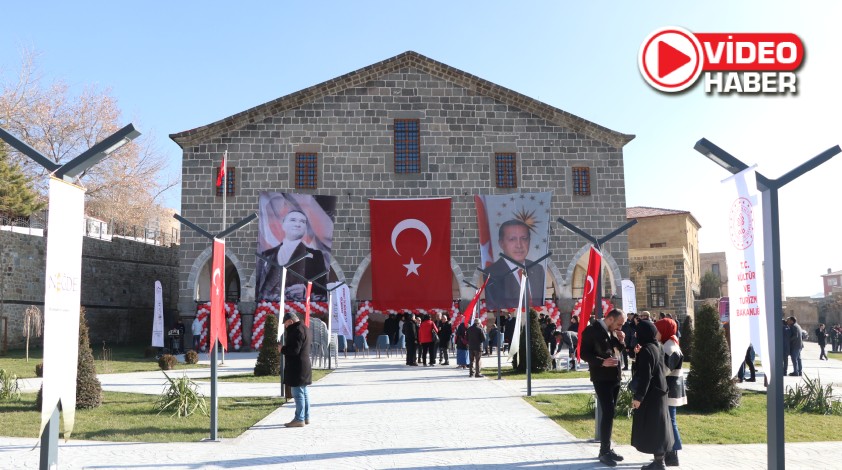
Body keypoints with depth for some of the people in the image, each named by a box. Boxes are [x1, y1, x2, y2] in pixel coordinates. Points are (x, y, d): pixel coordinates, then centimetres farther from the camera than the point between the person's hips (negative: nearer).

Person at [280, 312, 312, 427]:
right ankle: (306, 417, 22)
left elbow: (294, 350, -24)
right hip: (305, 366, 11)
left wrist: (282, 349, -8)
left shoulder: (297, 330, -19)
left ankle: (299, 419, -2)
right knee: (304, 393, 15)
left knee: (298, 394, -6)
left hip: (297, 368, -11)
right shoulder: (304, 328, 14)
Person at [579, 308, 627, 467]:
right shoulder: (592, 330, -11)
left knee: (610, 412, 11)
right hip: (601, 377, -8)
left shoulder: (613, 332, 12)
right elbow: (583, 353, -15)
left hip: (614, 376, 8)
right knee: (608, 412, -11)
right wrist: (602, 362, -25)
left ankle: (607, 448, 19)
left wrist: (620, 341, 0)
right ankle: (604, 451, -4)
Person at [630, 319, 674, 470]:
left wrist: (638, 397, -18)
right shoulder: (657, 346, 7)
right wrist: (639, 354, 9)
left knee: (651, 427, -1)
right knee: (658, 426, 14)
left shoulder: (646, 350, -20)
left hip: (650, 394, -9)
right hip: (659, 391, 9)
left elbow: (645, 376, -22)